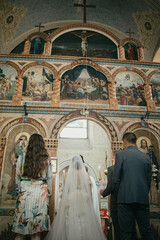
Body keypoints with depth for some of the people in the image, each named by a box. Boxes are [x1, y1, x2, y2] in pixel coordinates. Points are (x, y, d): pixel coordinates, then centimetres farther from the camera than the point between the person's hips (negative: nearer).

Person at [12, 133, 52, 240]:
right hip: (41, 193, 0)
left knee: (20, 231, 10)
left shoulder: (22, 158, -2)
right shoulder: (46, 159, -2)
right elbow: (49, 178, 4)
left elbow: (18, 177, 6)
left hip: (25, 193, 0)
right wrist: (48, 192, 17)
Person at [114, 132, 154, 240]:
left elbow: (116, 179, -5)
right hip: (143, 199, 4)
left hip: (126, 198, -4)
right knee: (146, 231, 15)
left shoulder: (120, 154, -3)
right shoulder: (146, 157, 8)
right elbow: (149, 180, 12)